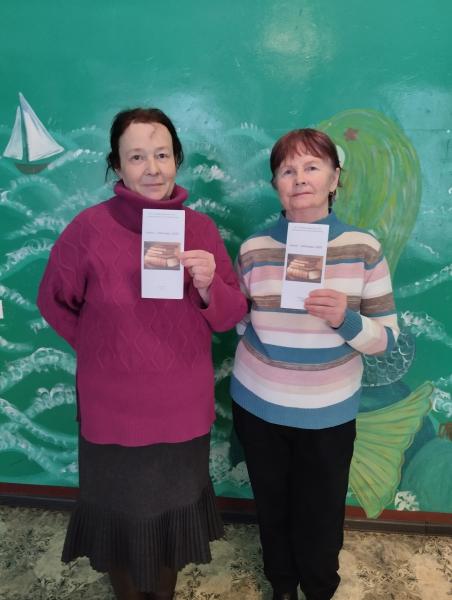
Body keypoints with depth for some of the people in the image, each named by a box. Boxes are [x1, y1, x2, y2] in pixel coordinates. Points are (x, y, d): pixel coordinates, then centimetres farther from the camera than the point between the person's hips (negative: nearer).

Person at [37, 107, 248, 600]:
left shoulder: (201, 228, -5)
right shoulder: (90, 228, -14)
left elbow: (231, 316, -4)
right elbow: (54, 301, -1)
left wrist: (209, 287, -23)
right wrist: (103, 348, -1)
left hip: (184, 410, 3)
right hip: (113, 411, -2)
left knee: (176, 514, 23)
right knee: (121, 517, 20)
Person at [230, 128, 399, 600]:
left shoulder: (363, 248, -9)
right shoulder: (255, 249, -6)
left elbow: (386, 338, -8)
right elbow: (235, 323, 4)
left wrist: (346, 320, -26)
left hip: (329, 414, -1)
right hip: (258, 407, 2)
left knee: (320, 517, 16)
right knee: (272, 508, 21)